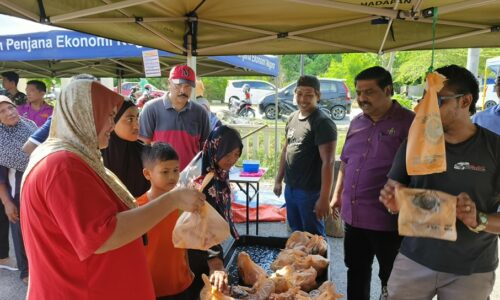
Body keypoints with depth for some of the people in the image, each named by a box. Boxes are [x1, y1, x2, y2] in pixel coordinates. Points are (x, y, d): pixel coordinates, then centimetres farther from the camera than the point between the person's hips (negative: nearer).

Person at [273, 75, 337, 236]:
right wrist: (279, 180, 16)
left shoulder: (323, 122, -16)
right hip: (290, 188, 7)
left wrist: (324, 198, -22)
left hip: (310, 191, -7)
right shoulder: (292, 118, 8)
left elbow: (328, 162, -20)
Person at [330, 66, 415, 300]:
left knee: (391, 279, 12)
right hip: (353, 215, 6)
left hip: (389, 219, -6)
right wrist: (337, 195, 17)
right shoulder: (357, 123, 8)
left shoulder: (410, 123, -12)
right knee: (356, 271, 22)